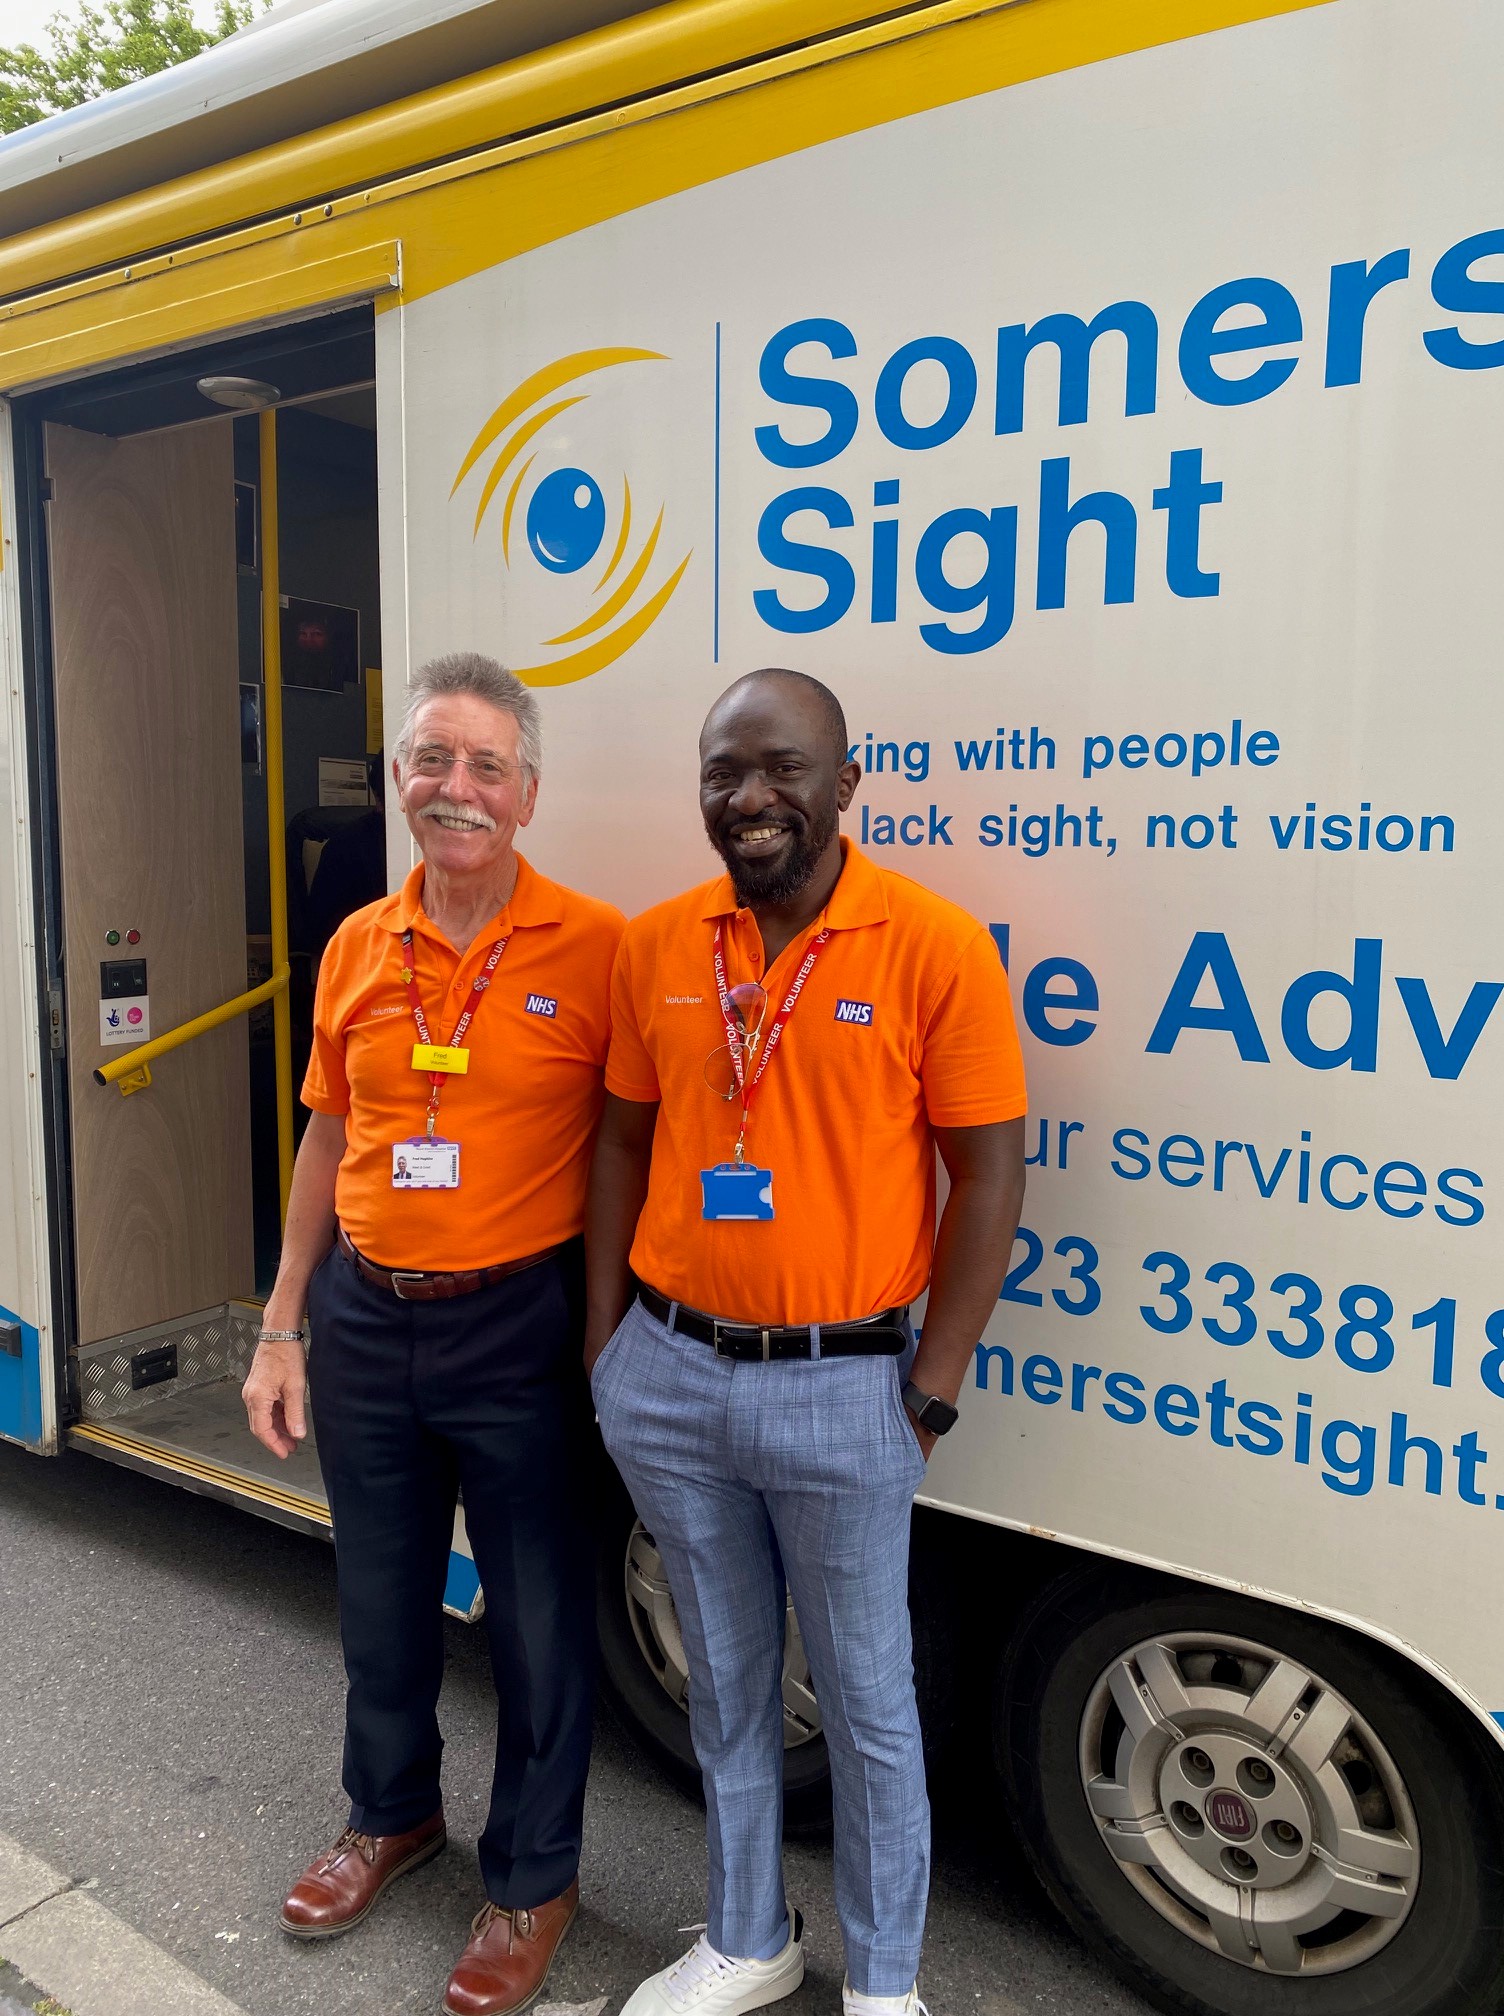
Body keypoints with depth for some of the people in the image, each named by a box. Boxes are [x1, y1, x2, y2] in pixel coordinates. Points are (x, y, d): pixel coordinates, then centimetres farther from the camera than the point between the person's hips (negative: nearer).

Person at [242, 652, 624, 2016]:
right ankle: (392, 1815, 50)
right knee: (382, 1597, 23)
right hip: (366, 1320, 5)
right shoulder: (357, 949, 3)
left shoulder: (595, 949, -11)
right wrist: (282, 1329, 10)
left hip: (517, 1327, -4)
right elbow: (329, 1140, 10)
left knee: (538, 1617, 11)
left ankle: (534, 1880, 36)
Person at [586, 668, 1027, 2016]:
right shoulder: (653, 947, 1)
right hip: (667, 1374, 4)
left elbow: (988, 1174, -9)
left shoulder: (936, 946, -12)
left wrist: (931, 1392, -9)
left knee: (866, 1697, 14)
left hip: (840, 1387, -4)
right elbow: (625, 1144, 9)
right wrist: (605, 1341, 7)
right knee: (728, 1679, 22)